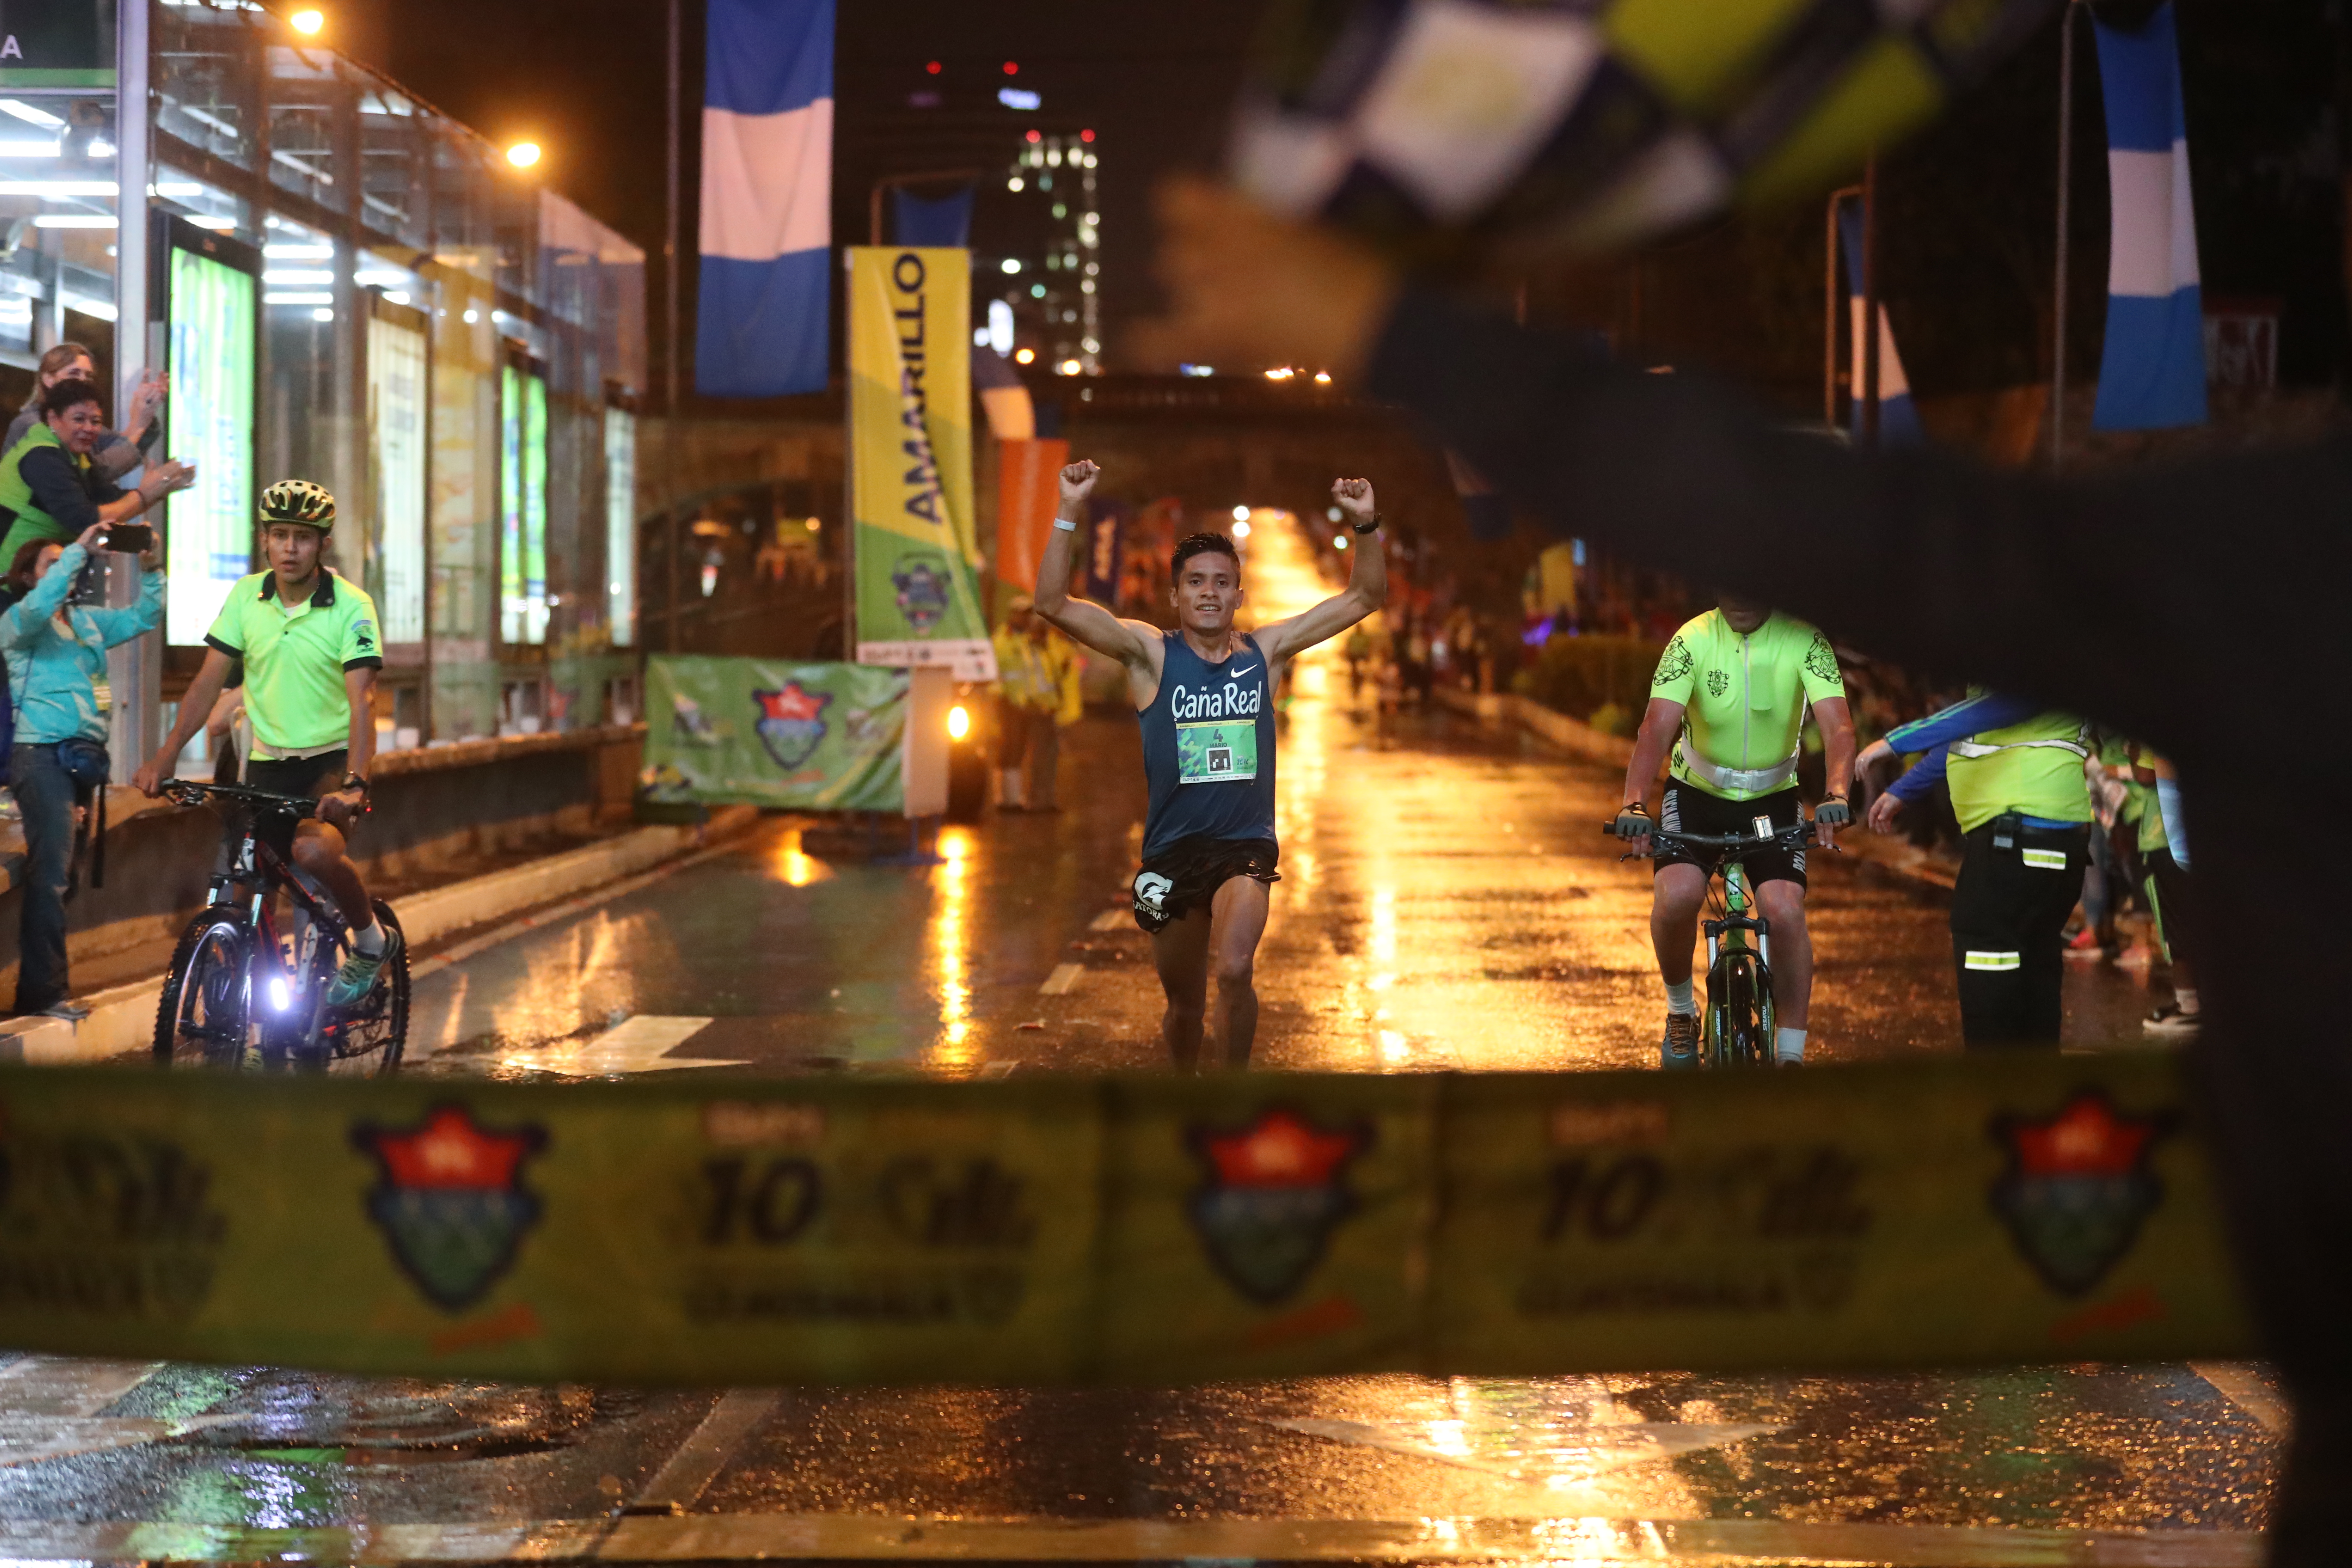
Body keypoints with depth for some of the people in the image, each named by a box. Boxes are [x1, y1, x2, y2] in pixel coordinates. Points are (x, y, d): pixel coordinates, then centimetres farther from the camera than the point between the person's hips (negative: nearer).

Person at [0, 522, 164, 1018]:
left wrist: (151, 569, 4)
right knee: (51, 872, -13)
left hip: (83, 754, 8)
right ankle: (43, 991, -13)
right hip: (42, 753, -8)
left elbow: (143, 618, 21)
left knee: (61, 873, 10)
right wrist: (80, 551, -23)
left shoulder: (86, 621, 19)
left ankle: (42, 985, 15)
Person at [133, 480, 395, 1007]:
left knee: (313, 850, -30)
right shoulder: (246, 597, -1)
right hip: (268, 763, 5)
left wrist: (354, 784, -36)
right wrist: (164, 757, -12)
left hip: (332, 760, -4)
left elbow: (361, 702, -21)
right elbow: (209, 681, 0)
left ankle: (371, 941, -4)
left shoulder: (351, 607, -13)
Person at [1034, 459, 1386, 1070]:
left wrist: (1366, 526, -11)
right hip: (1173, 850, 0)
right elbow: (1054, 604, -14)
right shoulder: (1151, 653, -3)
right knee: (1184, 1002, 13)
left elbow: (1363, 598, 5)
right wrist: (1069, 513, -25)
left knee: (1234, 970, -27)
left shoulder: (1266, 650, 3)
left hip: (1246, 845, 0)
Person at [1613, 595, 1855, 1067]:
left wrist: (1836, 795, -46)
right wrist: (1634, 805, -43)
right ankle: (1680, 1011, 4)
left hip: (1773, 798, 0)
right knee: (1676, 896, -25)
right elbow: (1657, 726, -27)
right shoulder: (1693, 641, -18)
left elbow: (1837, 726, -27)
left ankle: (1790, 1057, -7)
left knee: (1785, 913, -21)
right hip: (1697, 793, 0)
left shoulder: (1803, 640, -17)